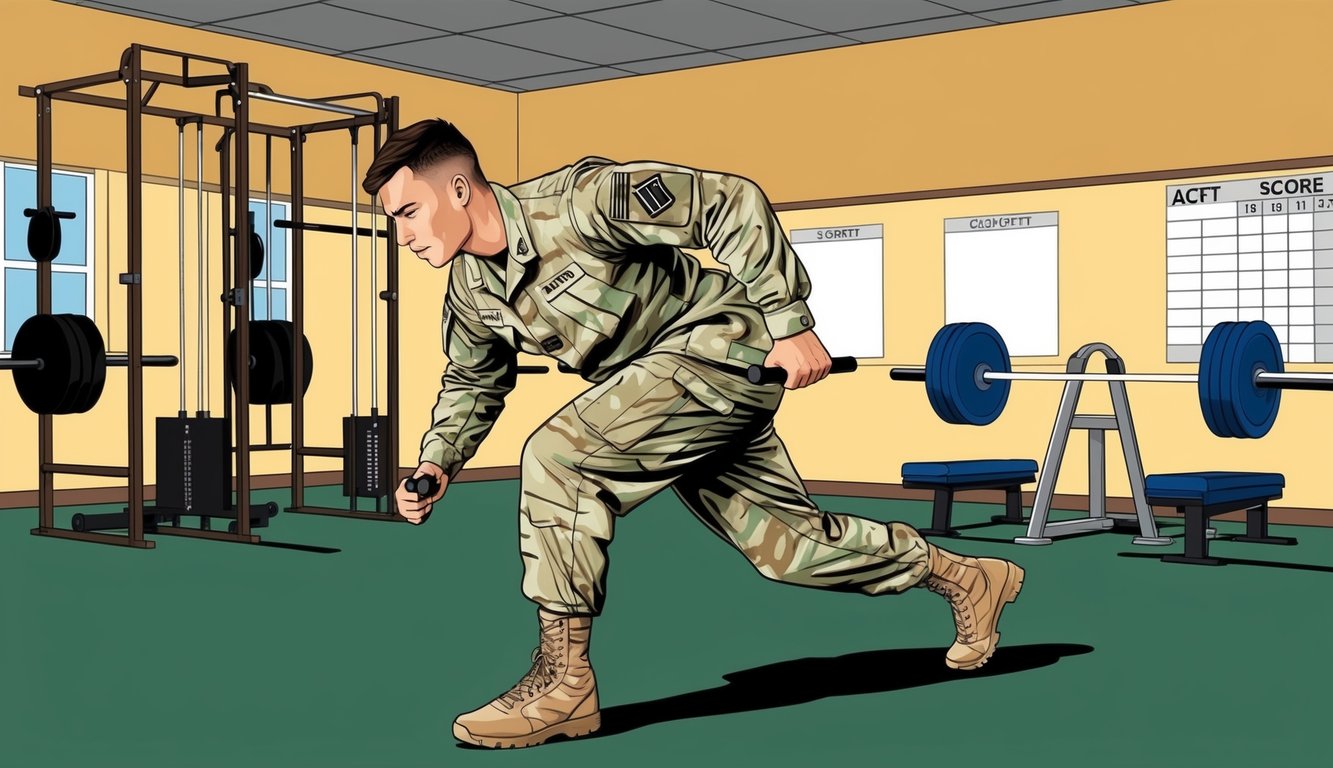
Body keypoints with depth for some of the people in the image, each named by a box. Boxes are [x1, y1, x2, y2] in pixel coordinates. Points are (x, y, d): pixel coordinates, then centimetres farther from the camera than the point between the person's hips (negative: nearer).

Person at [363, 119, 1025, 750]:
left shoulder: (575, 201, -24)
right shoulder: (469, 290, 1)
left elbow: (730, 202, -23)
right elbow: (471, 383, 18)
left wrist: (790, 324, -22)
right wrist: (437, 464, 1)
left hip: (723, 346, -9)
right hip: (656, 382, 9)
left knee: (558, 456, -23)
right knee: (783, 541, 13)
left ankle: (562, 680, -15)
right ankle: (966, 577, 33)